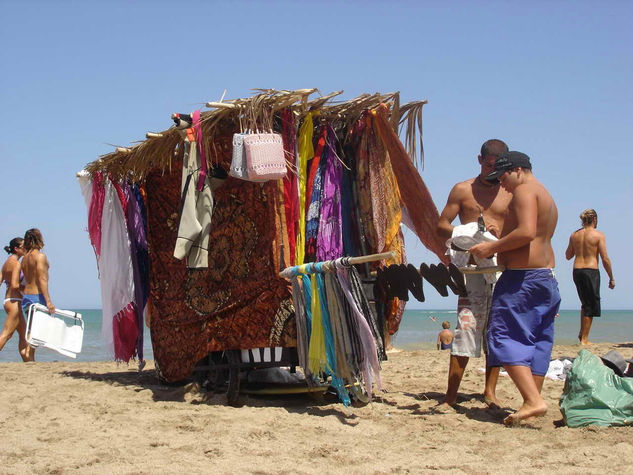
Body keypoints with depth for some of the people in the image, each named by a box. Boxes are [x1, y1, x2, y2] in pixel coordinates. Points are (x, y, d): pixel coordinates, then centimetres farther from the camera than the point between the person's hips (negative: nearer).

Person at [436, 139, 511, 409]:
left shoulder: (510, 194, 13)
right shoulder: (462, 190, 9)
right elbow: (442, 226, 7)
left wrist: (500, 234, -11)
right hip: (472, 266, -2)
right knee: (466, 327, -9)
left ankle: (490, 391, 12)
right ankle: (451, 395, -6)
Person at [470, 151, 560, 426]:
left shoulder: (525, 190, -7)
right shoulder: (546, 197, 23)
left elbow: (526, 232, -22)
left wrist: (493, 247, -14)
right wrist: (500, 240, 20)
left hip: (523, 277, -10)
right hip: (547, 276, 10)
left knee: (506, 336, -10)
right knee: (538, 343, 10)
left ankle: (532, 400, -19)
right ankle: (534, 400, 11)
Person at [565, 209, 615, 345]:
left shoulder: (574, 235, 6)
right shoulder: (598, 235, -7)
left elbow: (568, 256, 14)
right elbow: (605, 259, -9)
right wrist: (611, 278, -1)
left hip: (576, 271, 5)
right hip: (591, 271, -5)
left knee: (585, 303, 23)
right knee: (591, 306, 4)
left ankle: (582, 333, 20)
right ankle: (584, 339, 5)